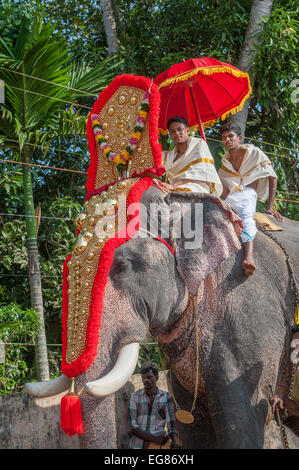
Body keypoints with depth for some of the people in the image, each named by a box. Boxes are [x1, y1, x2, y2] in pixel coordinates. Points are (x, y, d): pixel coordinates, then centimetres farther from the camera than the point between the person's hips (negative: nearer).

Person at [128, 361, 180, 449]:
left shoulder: (166, 397, 5)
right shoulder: (135, 397, 1)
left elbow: (171, 423, 6)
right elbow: (132, 426, -6)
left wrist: (174, 441, -15)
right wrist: (154, 439, -15)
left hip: (158, 446, 0)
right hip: (136, 445, 0)